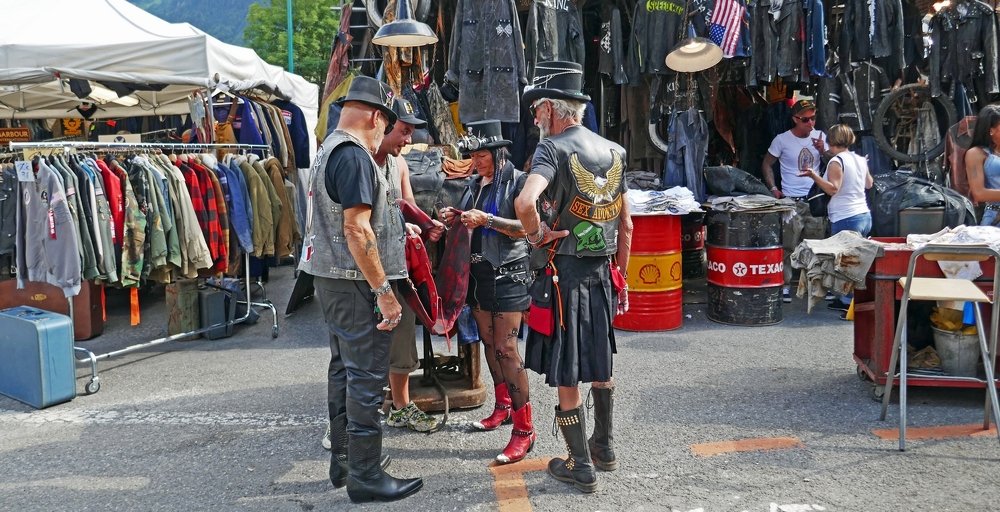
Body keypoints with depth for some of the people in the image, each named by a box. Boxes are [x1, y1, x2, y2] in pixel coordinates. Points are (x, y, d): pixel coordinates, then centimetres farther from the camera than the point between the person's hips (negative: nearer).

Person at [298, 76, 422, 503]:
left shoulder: (328, 151, 16)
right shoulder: (354, 156, -16)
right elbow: (357, 229, -23)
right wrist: (384, 290, -21)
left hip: (331, 278, 11)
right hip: (356, 281, -11)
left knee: (344, 369, 17)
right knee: (366, 377, -5)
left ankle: (342, 461, 27)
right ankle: (365, 477, 2)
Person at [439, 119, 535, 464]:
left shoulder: (517, 181, -8)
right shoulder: (475, 185, 13)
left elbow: (526, 228, -16)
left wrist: (487, 219, -24)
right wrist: (456, 218, 2)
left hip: (508, 274, -7)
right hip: (478, 272, 7)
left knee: (506, 348, -11)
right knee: (489, 342, 13)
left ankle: (524, 429, -7)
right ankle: (503, 407, 29)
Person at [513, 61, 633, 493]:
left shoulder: (553, 149, -14)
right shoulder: (613, 151, 7)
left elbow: (524, 201, -34)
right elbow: (626, 226, 11)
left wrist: (536, 234, -15)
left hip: (562, 275, -7)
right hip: (603, 272, 7)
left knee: (565, 377, 6)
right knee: (600, 364, 21)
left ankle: (582, 467, 16)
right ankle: (604, 447, 36)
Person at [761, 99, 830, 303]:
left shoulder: (819, 136, 6)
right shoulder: (782, 140, -5)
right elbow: (766, 165, 5)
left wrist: (823, 151, -12)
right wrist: (773, 189, -3)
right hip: (791, 201, -4)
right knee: (788, 246, -4)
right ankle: (785, 285, 5)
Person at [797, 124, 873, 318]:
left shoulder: (836, 161, -10)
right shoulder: (860, 159, 13)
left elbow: (833, 188, -20)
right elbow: (869, 184, 27)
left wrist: (814, 176, -22)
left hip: (846, 219, -8)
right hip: (864, 216, 9)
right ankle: (845, 299, 22)